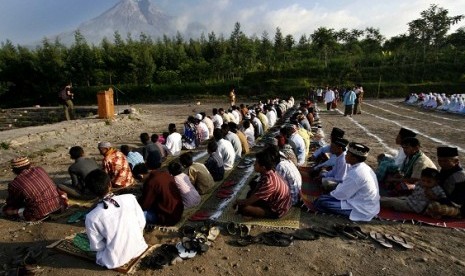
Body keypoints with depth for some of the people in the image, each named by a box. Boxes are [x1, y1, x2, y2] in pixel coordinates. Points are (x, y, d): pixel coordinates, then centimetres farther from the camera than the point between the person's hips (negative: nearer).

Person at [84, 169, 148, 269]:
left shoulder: (91, 217, -20)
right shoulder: (130, 198, -17)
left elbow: (96, 246, -8)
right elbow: (142, 223, -5)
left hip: (115, 260, -1)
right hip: (139, 248, 2)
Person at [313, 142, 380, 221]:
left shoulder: (355, 173, -29)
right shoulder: (363, 167, 1)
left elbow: (341, 195, -20)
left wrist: (331, 194, -1)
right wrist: (334, 192, 7)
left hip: (362, 210, -9)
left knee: (320, 202, -16)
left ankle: (351, 213, -6)